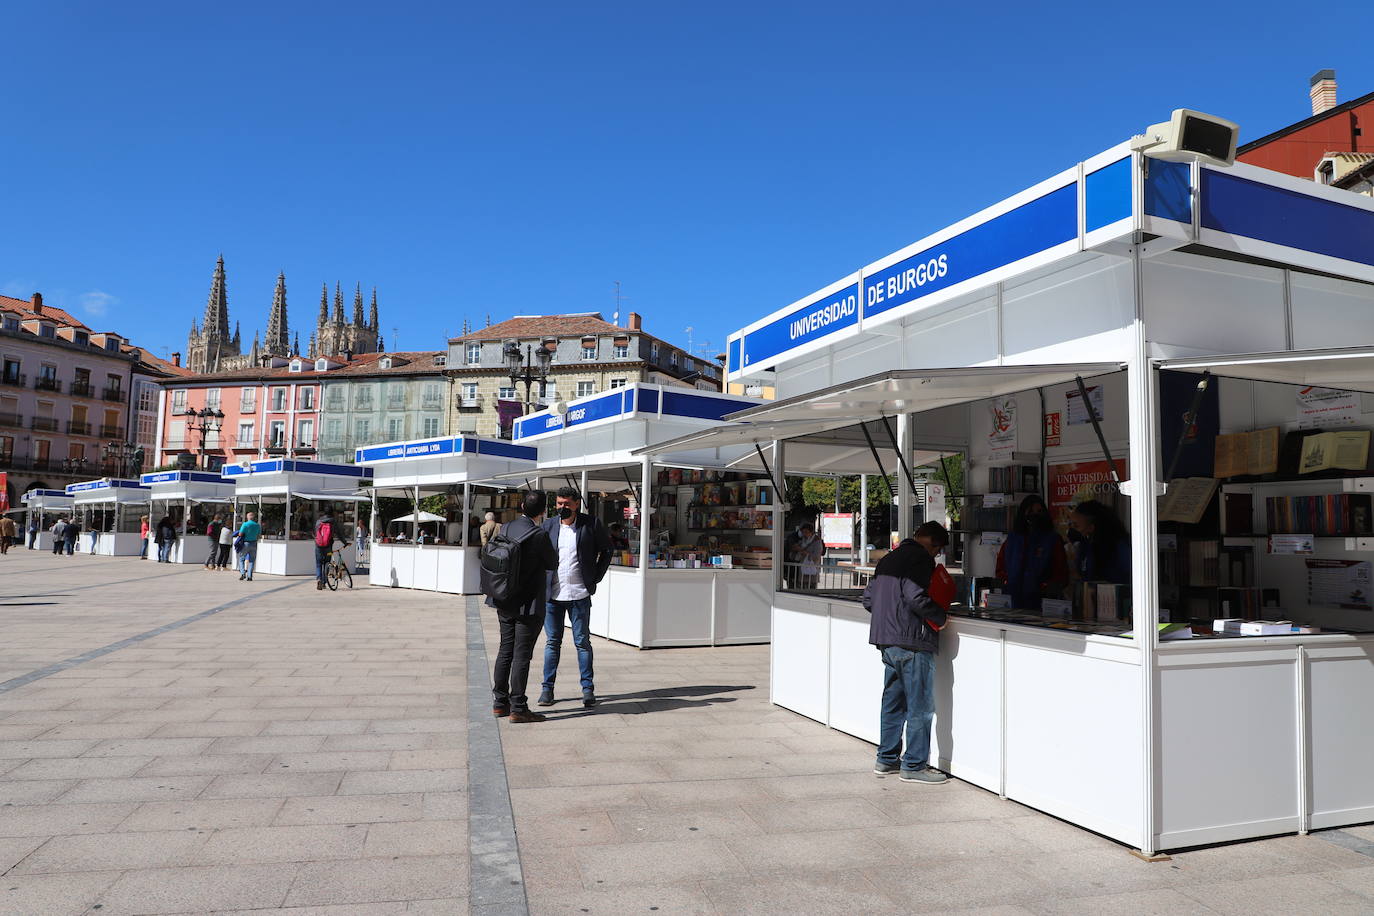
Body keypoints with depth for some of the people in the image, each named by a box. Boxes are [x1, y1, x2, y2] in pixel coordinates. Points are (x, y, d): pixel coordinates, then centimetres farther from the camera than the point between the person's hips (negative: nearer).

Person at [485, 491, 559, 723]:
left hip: (504, 602, 7)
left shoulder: (505, 528, 1)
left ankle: (500, 702, 24)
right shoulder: (539, 535, -18)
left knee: (505, 651, 16)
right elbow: (552, 564, -6)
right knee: (522, 655, 0)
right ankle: (517, 708, 5)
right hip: (528, 604, -7)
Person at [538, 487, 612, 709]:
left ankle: (588, 688, 11)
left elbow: (607, 549, 10)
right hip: (552, 594, 2)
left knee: (582, 642, 3)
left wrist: (596, 576, 4)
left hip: (579, 593, -2)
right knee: (552, 642, 8)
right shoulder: (548, 525, 6)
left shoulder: (591, 524, 0)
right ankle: (547, 687, 17)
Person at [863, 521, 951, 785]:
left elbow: (868, 599, 16)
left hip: (886, 640, 9)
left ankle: (886, 759, 24)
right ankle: (914, 765, 6)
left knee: (893, 701, 17)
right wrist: (940, 617, -10)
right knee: (920, 706, 0)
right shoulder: (920, 558, -10)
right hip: (912, 642, -9)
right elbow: (916, 597, -23)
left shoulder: (888, 559, 17)